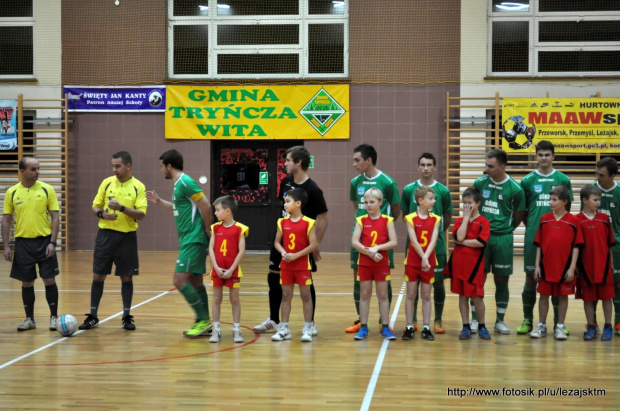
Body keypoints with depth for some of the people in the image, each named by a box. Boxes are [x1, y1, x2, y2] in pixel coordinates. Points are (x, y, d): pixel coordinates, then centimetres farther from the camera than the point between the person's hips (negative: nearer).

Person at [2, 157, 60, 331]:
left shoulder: (47, 189, -2)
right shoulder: (12, 193, 2)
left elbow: (55, 217, -1)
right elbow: (6, 220, 6)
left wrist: (52, 242, -10)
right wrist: (6, 246, 0)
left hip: (44, 240, -1)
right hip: (23, 242, 1)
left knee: (49, 280, 0)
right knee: (27, 282, 8)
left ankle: (54, 317, 13)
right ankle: (29, 319, 19)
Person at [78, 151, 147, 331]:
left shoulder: (138, 187, -4)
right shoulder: (106, 183, 4)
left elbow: (141, 215, -11)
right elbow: (95, 206, 8)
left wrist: (122, 208, -24)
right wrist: (102, 214, -14)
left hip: (127, 237, -2)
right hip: (106, 234, 2)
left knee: (126, 277, 5)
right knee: (98, 276, 4)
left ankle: (126, 317, 15)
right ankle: (93, 316, 14)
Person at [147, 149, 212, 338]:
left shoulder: (185, 182, -15)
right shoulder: (179, 184, 15)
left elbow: (206, 206, -19)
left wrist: (207, 229, -11)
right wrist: (159, 202, 26)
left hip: (193, 241, -10)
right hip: (189, 240, 10)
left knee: (179, 280, -11)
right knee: (195, 282, 12)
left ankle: (203, 319, -5)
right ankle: (204, 323, 17)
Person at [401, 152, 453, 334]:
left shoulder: (443, 191, -2)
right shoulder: (409, 189, 0)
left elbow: (447, 219, 7)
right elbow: (405, 216, 9)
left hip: (437, 244, -1)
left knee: (438, 281, 5)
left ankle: (438, 320, 16)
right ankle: (413, 320, 17)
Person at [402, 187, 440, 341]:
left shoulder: (435, 219, 2)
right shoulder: (411, 218, -5)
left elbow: (433, 241, -8)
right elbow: (414, 241, -13)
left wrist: (426, 258, -21)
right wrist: (423, 259, -20)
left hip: (429, 262, 2)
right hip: (412, 262, -2)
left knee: (426, 296, 6)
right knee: (410, 295, 4)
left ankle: (426, 328, 11)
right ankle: (409, 328, 10)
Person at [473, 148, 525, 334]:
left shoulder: (515, 189, -7)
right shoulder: (480, 183, -1)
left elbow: (518, 217, 3)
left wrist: (503, 229, 4)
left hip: (502, 239, -1)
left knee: (502, 280, 6)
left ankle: (500, 321, 17)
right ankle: (475, 319, 13)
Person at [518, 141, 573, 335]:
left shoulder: (563, 180, 4)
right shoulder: (528, 180, 4)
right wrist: (531, 224, 1)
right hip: (533, 236, 0)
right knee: (531, 276, 3)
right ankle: (527, 320, 12)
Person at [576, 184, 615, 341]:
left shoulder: (604, 218, 3)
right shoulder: (577, 220, -4)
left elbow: (610, 243, 7)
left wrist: (611, 263, 5)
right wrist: (575, 265, -4)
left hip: (603, 265, 2)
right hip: (586, 265, -1)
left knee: (606, 296, 5)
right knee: (588, 297, 6)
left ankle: (608, 327, 15)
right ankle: (591, 327, 16)